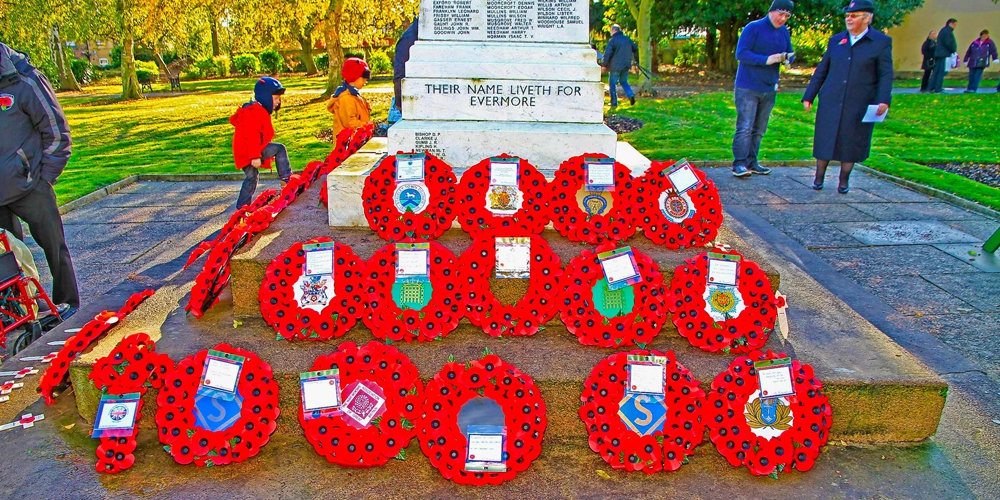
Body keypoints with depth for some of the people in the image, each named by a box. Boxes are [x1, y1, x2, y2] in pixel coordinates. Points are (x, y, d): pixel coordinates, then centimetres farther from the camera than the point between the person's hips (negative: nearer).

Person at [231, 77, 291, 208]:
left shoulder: (258, 110, 21)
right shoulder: (255, 112, -16)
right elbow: (251, 136, -25)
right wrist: (255, 156, -28)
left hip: (244, 153, 11)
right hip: (249, 152, -11)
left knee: (251, 178, 19)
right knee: (280, 149, -11)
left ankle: (242, 206, 27)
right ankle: (286, 178, -12)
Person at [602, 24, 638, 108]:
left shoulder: (612, 40, -9)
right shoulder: (627, 39, 9)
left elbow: (607, 53, -15)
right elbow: (635, 49, 17)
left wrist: (604, 64, -6)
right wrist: (636, 60, 28)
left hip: (615, 66, -6)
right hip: (626, 66, 6)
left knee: (612, 83, 6)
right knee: (624, 81, 22)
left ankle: (614, 102, 5)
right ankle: (630, 95, -1)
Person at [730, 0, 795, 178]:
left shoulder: (784, 32, 11)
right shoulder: (753, 28, -7)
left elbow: (790, 55, 16)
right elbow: (741, 53, -15)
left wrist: (786, 57, -9)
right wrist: (766, 60, -23)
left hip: (769, 88, 6)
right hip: (748, 88, -6)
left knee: (759, 129, 9)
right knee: (745, 127, -10)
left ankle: (751, 163, 15)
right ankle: (739, 164, -7)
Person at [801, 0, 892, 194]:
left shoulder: (882, 42, 1)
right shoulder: (836, 40, 9)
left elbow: (885, 75, -3)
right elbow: (821, 71, 12)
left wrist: (883, 100, -17)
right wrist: (808, 96, 8)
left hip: (859, 105, -2)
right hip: (830, 102, 2)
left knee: (851, 144, 6)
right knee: (825, 140, 5)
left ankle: (844, 181, 22)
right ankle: (819, 178, 20)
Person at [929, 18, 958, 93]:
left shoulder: (943, 30, 19)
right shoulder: (947, 31, -12)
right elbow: (949, 43, -18)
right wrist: (954, 50, -5)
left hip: (938, 54, 10)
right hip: (945, 54, -10)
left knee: (936, 71, 9)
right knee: (942, 72, -8)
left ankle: (932, 88, 9)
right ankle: (937, 89, -9)